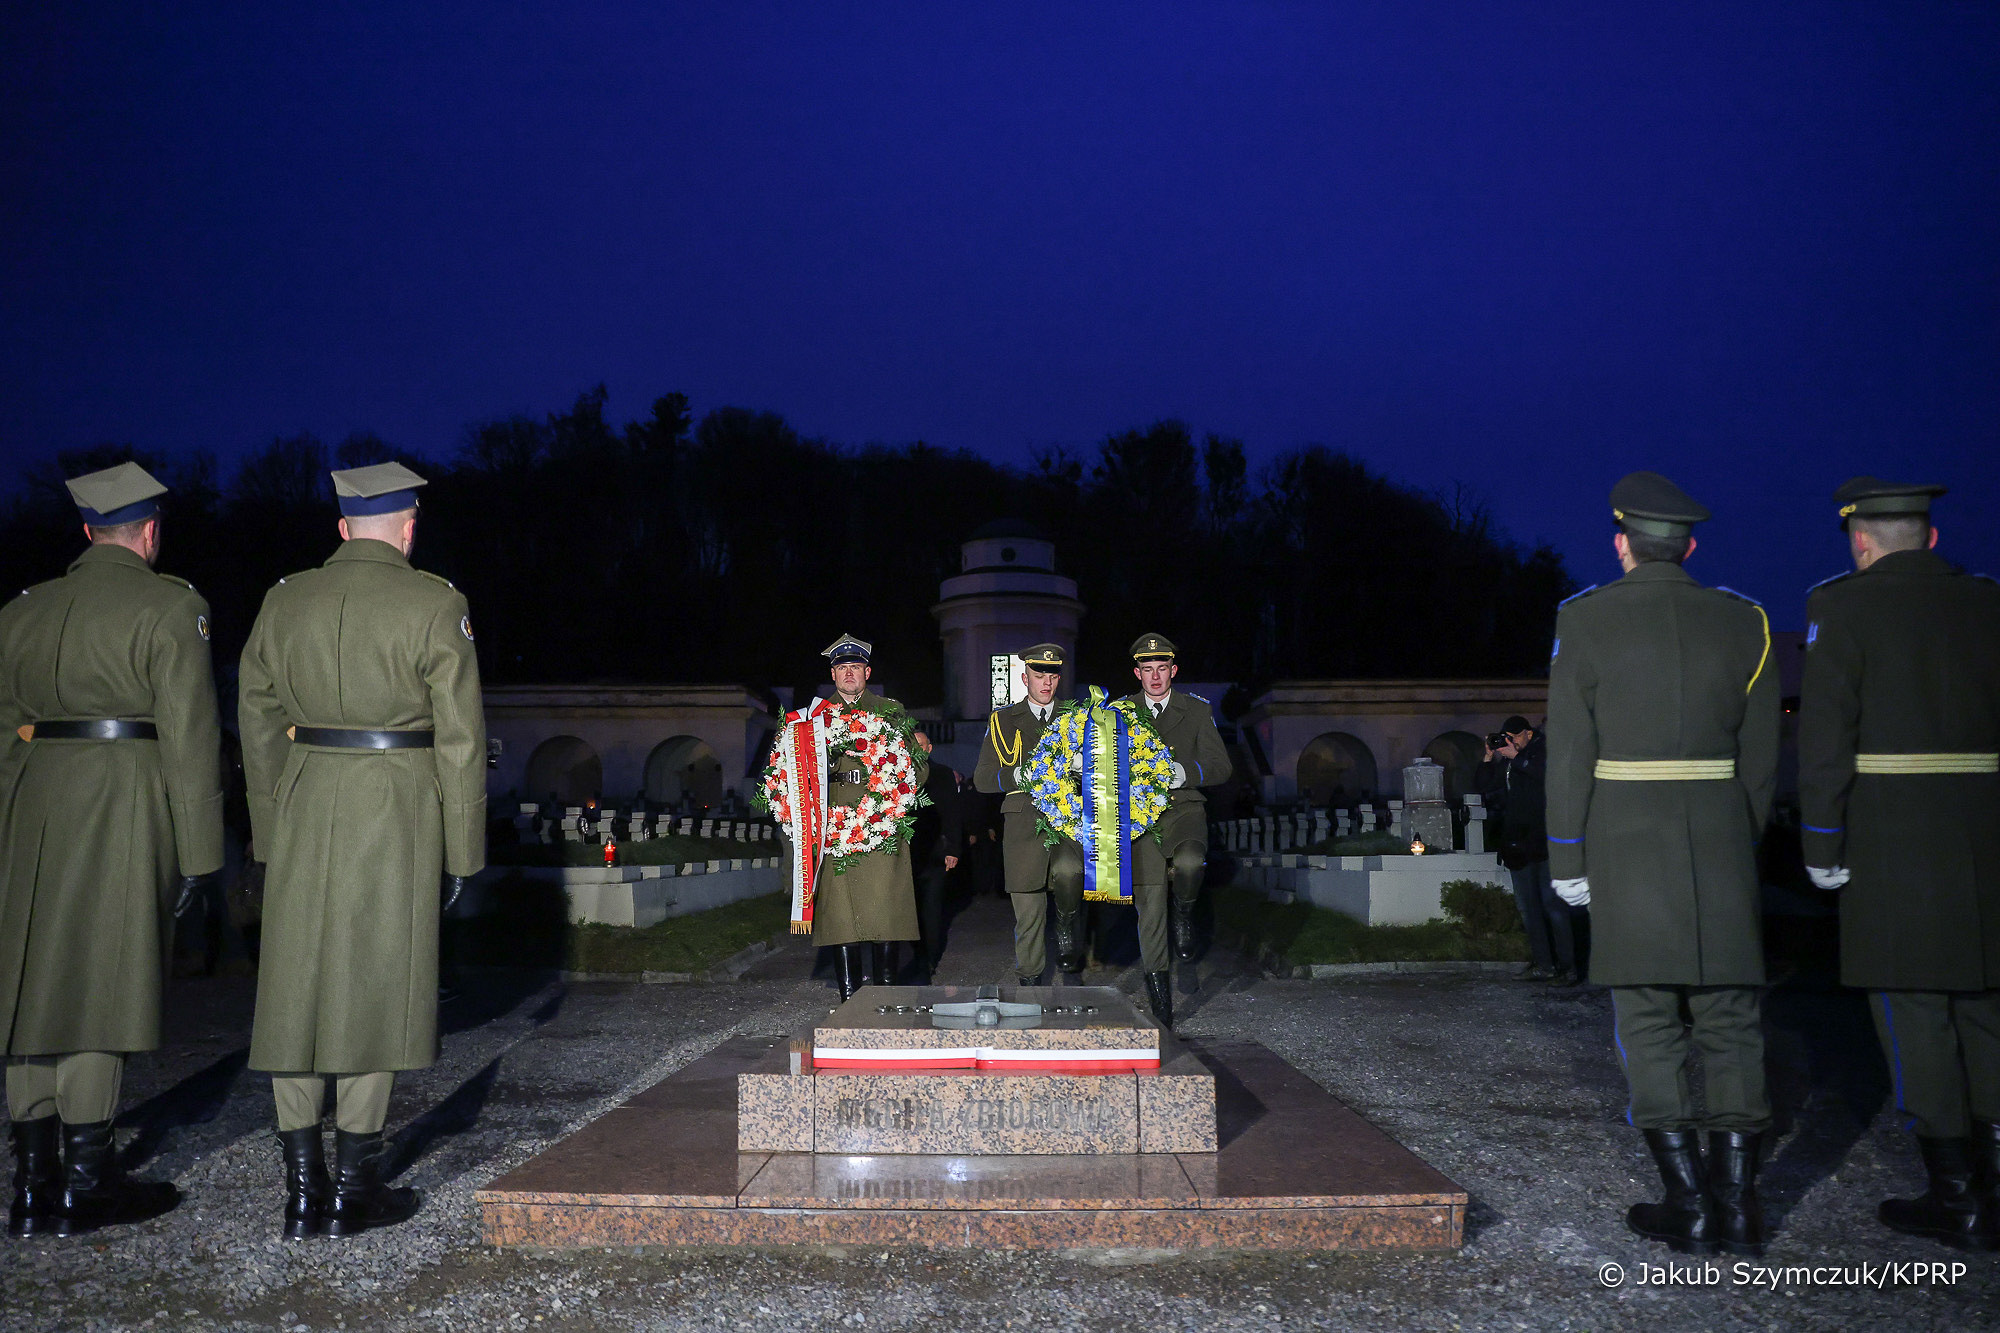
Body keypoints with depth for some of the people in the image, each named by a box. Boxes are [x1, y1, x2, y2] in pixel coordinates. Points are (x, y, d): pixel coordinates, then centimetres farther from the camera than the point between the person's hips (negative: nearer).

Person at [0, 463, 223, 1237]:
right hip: (123, 814, -6)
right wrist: (198, 851, -7)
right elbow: (189, 737, -11)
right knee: (100, 987, 0)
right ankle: (84, 1185, 8)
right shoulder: (170, 607, -6)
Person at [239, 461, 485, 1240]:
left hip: (302, 808, 4)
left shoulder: (284, 600, 7)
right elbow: (460, 736, -8)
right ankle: (352, 1189, 12)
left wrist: (270, 834, 18)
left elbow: (257, 725, 11)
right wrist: (463, 848, -1)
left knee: (296, 990, 11)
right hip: (396, 814, -4)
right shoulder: (433, 605, -7)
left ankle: (301, 1191, 17)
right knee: (376, 988, 5)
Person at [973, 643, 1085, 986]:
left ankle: (1068, 931, -3)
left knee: (1068, 870, -32)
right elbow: (982, 779, 8)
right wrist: (1019, 776, -8)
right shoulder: (1003, 720, 13)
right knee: (1028, 913, 1)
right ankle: (1030, 983, 17)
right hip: (1023, 822, 0)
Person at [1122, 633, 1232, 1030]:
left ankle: (1185, 914, 1)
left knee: (1189, 863, -34)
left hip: (1185, 808, -1)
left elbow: (1220, 767, 3)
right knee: (1149, 904, -2)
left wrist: (1184, 772, -15)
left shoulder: (1197, 710, 9)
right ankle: (1159, 1004, 10)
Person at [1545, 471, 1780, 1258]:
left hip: (1624, 839, -3)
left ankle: (1688, 1205, 7)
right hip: (1721, 837, 3)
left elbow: (1568, 752, -5)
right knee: (1730, 1018, 9)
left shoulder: (1585, 619, -2)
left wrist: (1567, 859, 0)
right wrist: (1742, 840, 17)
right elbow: (1760, 755, 8)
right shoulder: (1743, 621, 7)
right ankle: (1736, 1205, 12)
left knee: (1649, 1022, 3)